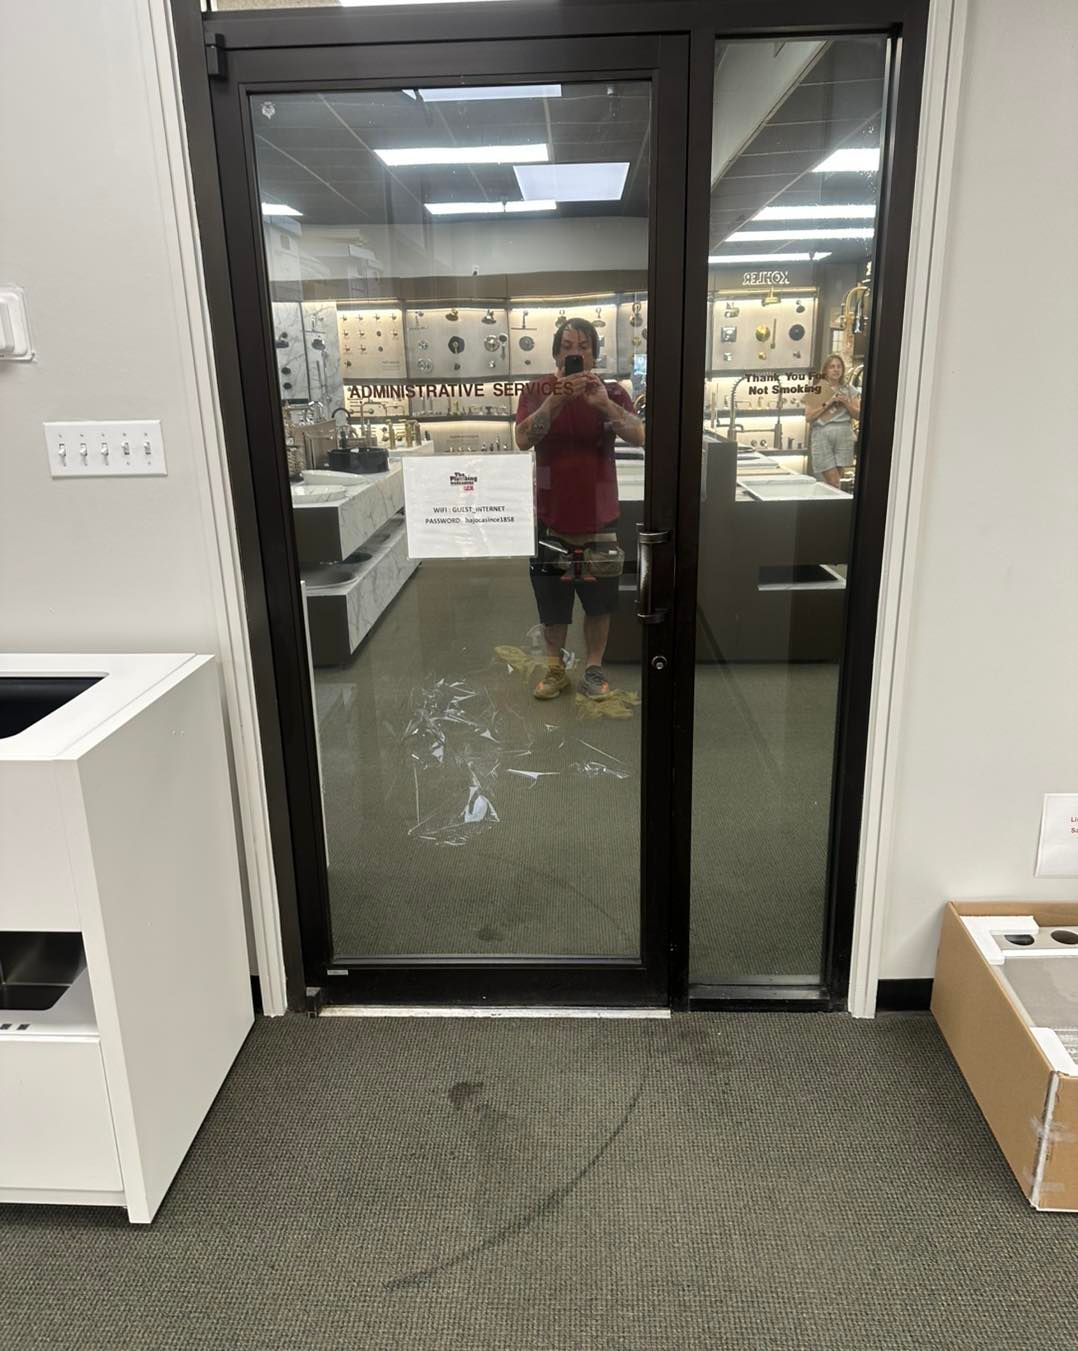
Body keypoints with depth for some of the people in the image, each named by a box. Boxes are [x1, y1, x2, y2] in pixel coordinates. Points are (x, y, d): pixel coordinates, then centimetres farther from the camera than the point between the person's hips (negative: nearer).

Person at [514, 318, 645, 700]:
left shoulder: (612, 392, 0)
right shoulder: (537, 392, -2)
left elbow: (638, 436, -17)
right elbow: (523, 439, -19)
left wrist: (604, 403, -33)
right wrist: (557, 399, -32)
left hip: (599, 518, 1)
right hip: (552, 518, 0)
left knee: (599, 601, 9)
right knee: (552, 601, 10)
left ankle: (594, 668, 25)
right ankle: (555, 669, 26)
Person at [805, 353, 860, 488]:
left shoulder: (849, 390, 13)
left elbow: (858, 414, 12)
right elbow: (808, 417, -2)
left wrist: (846, 403, -5)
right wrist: (827, 403, -10)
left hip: (843, 434, 3)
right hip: (822, 434, -2)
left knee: (836, 480, 3)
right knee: (833, 482, -9)